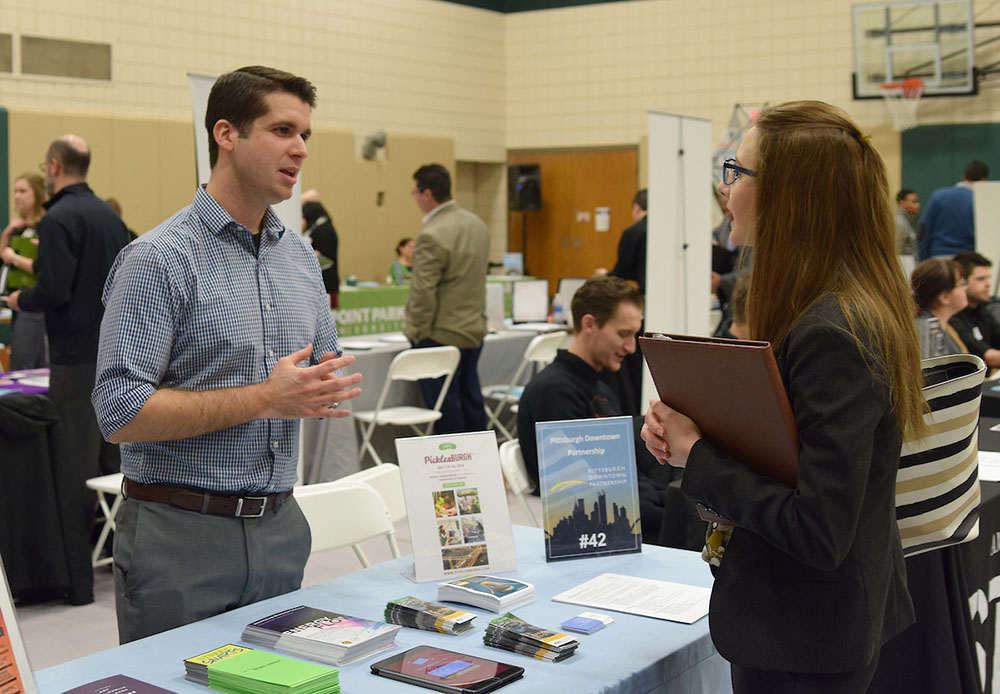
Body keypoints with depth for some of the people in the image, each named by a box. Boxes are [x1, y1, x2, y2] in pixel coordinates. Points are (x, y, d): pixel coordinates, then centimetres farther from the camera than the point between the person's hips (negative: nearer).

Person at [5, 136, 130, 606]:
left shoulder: (59, 219, -13)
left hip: (77, 359, -8)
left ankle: (77, 581, 1)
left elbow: (53, 291, -19)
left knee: (73, 470, -3)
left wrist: (20, 300, 1)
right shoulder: (109, 215, 12)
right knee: (117, 460, 15)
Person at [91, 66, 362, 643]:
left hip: (281, 529, 6)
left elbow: (326, 372, 18)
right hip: (184, 533, -6)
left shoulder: (301, 256, 10)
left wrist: (327, 389, -6)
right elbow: (121, 412, -18)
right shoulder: (159, 259, -12)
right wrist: (265, 398, -20)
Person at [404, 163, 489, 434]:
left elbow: (423, 292, -20)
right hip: (475, 329, 9)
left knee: (444, 405, 0)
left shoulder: (432, 236, -20)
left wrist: (415, 332, -9)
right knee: (470, 399, 15)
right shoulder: (477, 224, 8)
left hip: (443, 335, -8)